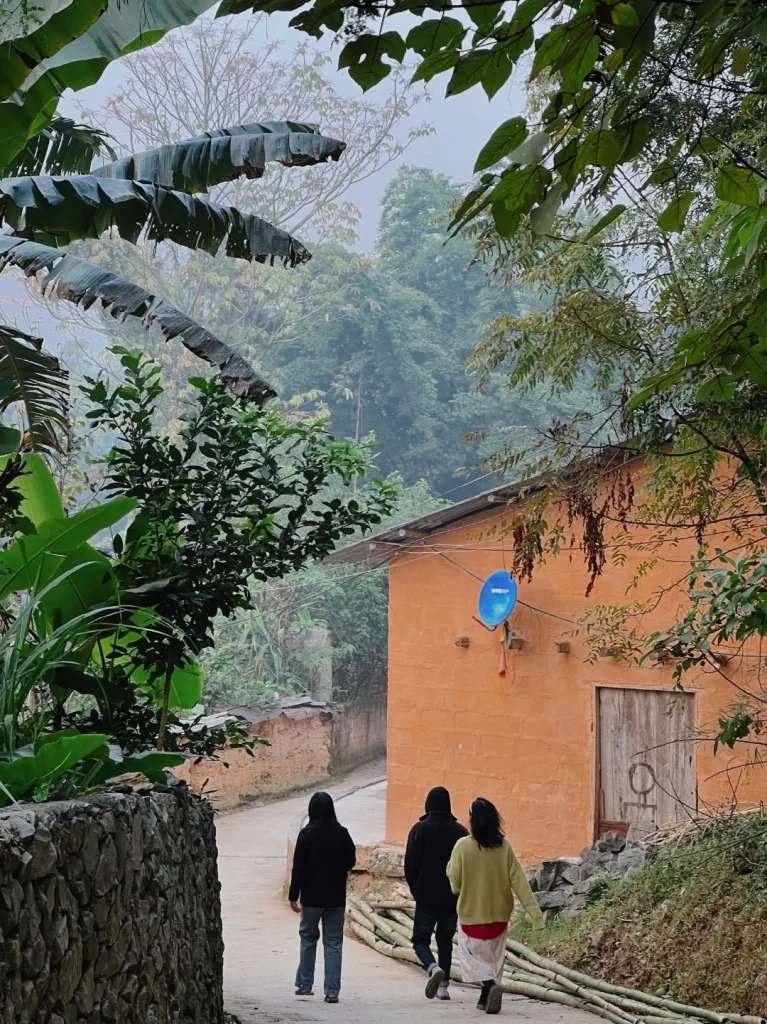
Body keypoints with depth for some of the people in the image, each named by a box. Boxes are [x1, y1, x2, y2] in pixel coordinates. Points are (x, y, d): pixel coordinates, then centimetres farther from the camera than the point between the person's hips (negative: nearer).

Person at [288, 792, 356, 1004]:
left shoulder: (307, 834, -11)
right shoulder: (341, 833, -4)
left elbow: (298, 867, -10)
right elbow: (351, 861, 5)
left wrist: (293, 895, -5)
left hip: (312, 896, -2)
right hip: (337, 897, 2)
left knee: (308, 937, 16)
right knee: (333, 942, 5)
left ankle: (305, 984, 19)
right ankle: (332, 990, 0)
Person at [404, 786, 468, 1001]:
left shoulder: (420, 829, -5)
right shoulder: (460, 832, 3)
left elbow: (410, 864, -6)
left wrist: (415, 889, 7)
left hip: (426, 897, -3)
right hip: (453, 899, 3)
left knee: (420, 939, 5)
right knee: (445, 940, 15)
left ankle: (433, 968, -22)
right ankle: (443, 985, 11)